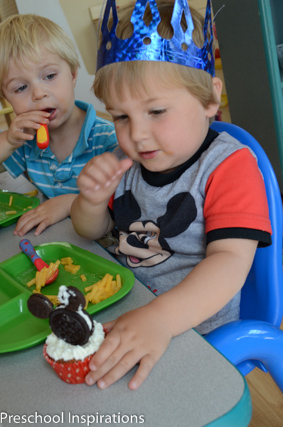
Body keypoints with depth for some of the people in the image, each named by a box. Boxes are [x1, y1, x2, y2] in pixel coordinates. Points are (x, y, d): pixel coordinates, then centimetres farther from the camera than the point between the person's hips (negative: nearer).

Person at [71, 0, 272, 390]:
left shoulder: (230, 165, -14)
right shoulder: (127, 160, 6)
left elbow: (231, 260, -25)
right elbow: (90, 231, 14)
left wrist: (160, 319, -40)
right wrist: (93, 200, -10)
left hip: (193, 328, -6)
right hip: (122, 313, 6)